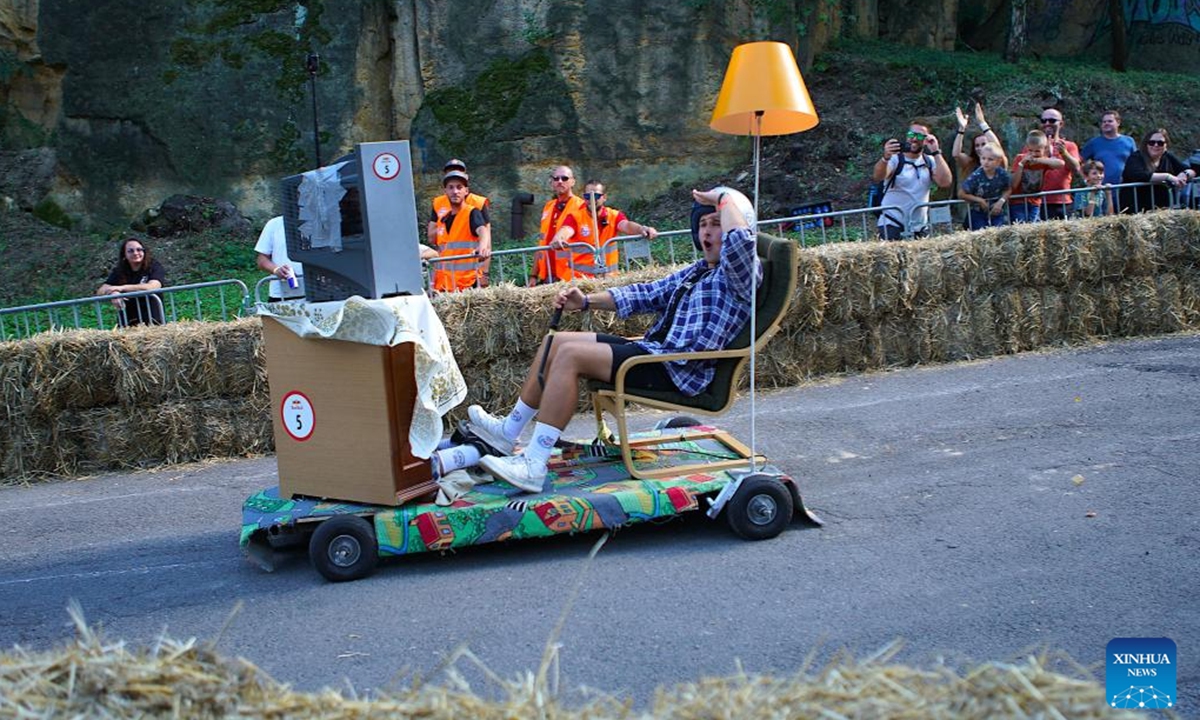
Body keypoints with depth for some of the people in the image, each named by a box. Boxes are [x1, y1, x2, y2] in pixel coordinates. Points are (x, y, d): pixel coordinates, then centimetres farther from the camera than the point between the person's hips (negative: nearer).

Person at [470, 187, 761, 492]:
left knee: (570, 354, -23)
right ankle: (508, 431, 17)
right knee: (556, 342, 10)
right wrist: (586, 301, 13)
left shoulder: (741, 272, -7)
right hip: (652, 349, 10)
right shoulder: (696, 271, 22)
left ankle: (533, 465, -25)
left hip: (680, 371, -10)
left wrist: (724, 198, -13)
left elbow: (739, 239, -31)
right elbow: (648, 294, 22)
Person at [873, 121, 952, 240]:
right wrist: (885, 158, -47)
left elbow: (945, 182, -10)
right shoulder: (895, 159, -7)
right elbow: (877, 177, -27)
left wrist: (936, 152, -16)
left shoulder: (930, 161, 7)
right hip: (892, 226, -5)